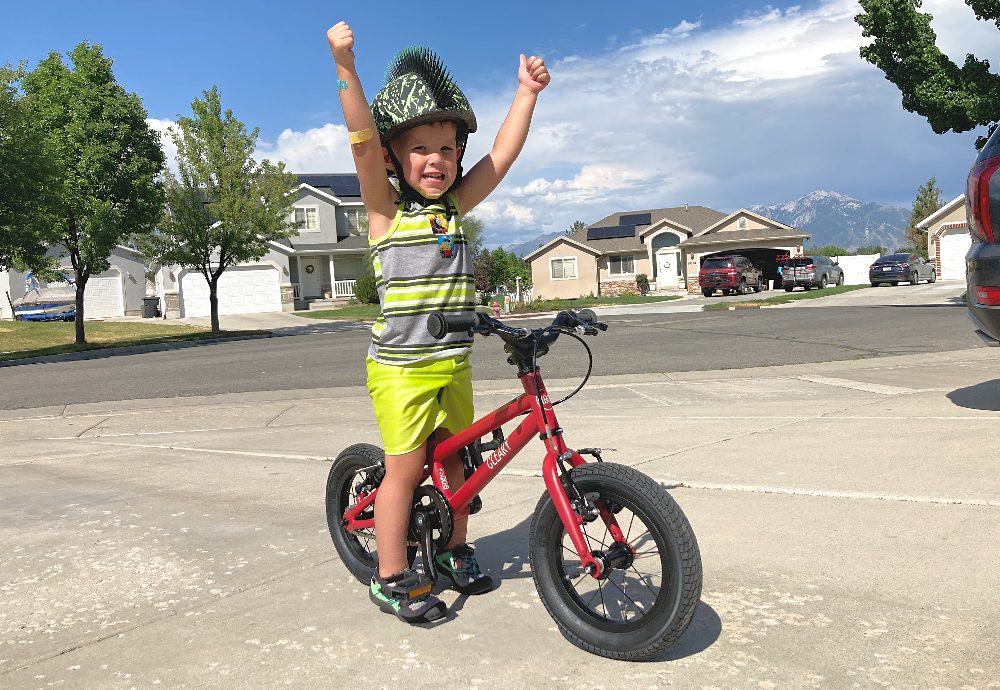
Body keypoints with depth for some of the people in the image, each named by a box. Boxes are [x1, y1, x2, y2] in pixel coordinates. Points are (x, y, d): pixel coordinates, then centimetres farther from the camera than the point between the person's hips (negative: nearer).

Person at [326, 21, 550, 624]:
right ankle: (392, 579, 16)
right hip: (401, 368, -5)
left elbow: (503, 155, 4)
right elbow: (364, 140, -20)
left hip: (455, 363, 5)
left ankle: (456, 553, 34)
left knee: (454, 459, 16)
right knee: (405, 468, 0)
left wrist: (527, 91, 1)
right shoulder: (386, 206, -6)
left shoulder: (455, 207, 7)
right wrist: (346, 66, -30)